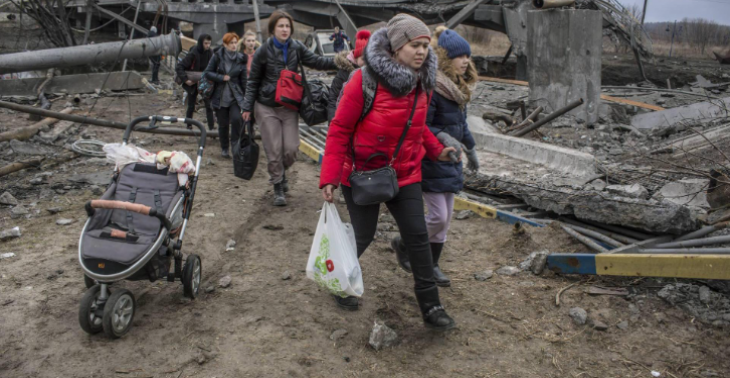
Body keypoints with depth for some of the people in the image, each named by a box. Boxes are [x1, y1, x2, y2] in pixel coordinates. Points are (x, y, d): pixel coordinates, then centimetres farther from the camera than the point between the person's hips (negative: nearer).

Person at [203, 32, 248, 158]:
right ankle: (224, 148, 21)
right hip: (220, 96, 0)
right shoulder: (217, 57, -1)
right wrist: (222, 77, -13)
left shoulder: (240, 59, 2)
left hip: (236, 96, 0)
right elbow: (207, 73, -1)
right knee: (223, 123, 6)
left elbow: (244, 79, 4)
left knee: (236, 119, -20)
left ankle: (235, 144, -3)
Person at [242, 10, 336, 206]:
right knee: (274, 150, -2)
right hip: (267, 107, -2)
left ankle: (281, 172, 31)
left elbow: (316, 61, -4)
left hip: (290, 107, 2)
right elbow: (253, 81, -1)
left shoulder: (296, 48, -1)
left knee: (291, 149, -1)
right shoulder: (263, 52, -7)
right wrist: (248, 107, -2)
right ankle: (278, 187, 14)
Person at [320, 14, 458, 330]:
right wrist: (329, 177, -18)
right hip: (362, 174, -5)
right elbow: (339, 130, -15)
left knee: (418, 236, 2)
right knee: (363, 236, 7)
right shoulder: (364, 81, -20)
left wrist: (436, 150, 3)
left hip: (405, 174, 5)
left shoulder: (422, 82, 0)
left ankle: (430, 307, 13)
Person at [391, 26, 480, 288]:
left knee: (445, 218, 12)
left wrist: (470, 149, 26)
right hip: (431, 162, -9)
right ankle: (403, 244, 19)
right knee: (438, 217, -7)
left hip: (451, 160, 9)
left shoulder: (458, 87, 10)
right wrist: (442, 137, -35)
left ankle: (432, 265, 26)